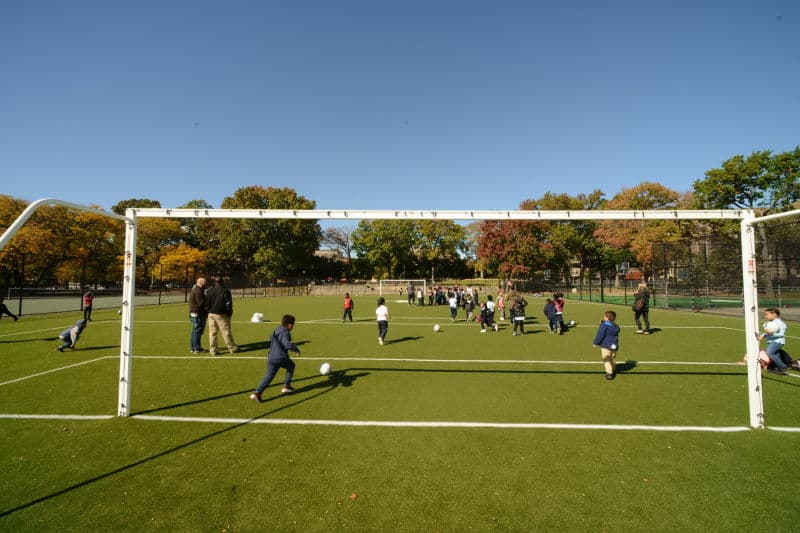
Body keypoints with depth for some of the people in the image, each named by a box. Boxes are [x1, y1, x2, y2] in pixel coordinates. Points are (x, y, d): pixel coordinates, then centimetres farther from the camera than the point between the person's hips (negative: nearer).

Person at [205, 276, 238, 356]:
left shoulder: (209, 291, 6)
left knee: (212, 332, 8)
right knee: (226, 332, 3)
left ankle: (212, 350, 8)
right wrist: (229, 314, 1)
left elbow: (206, 303, 7)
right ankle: (232, 348, 13)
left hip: (211, 314, 4)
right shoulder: (225, 291, -9)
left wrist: (209, 311, 16)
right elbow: (228, 304, -10)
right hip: (221, 315, -4)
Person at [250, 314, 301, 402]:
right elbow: (287, 344, -28)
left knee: (269, 375, 7)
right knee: (291, 366, 21)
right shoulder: (286, 333, -11)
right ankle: (286, 386, 23)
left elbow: (271, 338, 33)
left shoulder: (276, 330, 15)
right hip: (281, 357, -6)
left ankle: (257, 392, -8)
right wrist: (296, 349, -15)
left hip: (271, 357, 7)